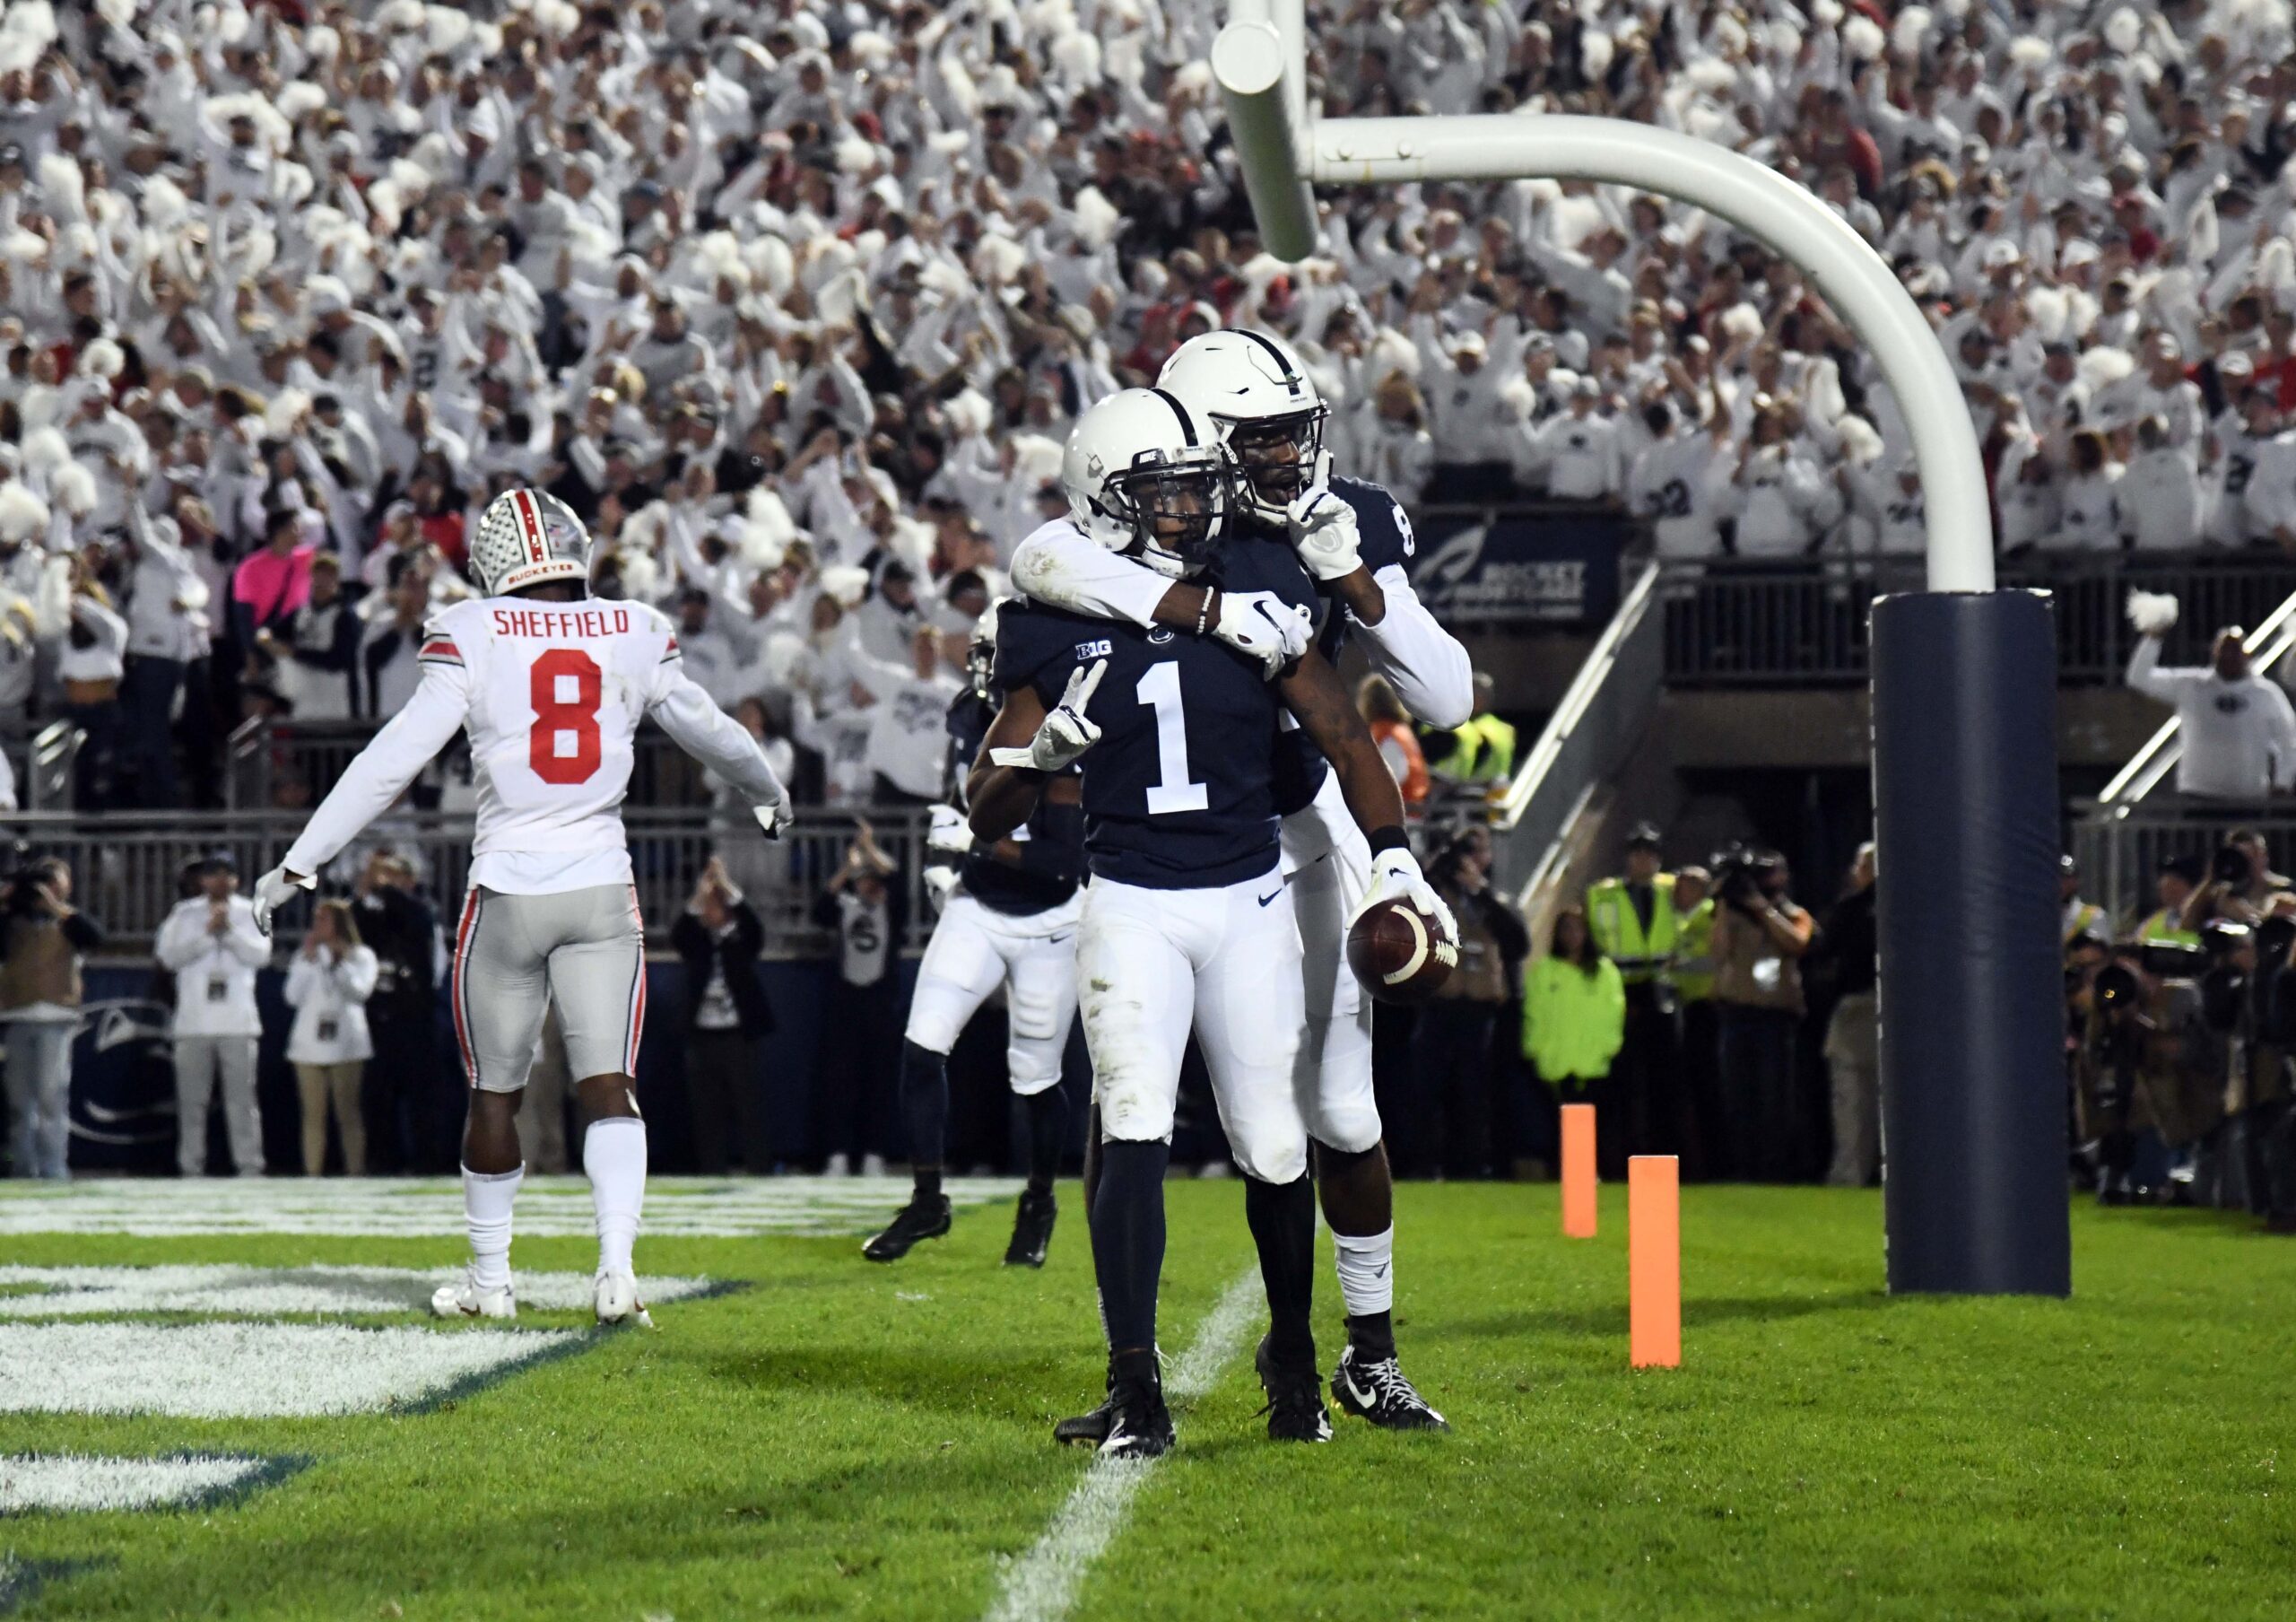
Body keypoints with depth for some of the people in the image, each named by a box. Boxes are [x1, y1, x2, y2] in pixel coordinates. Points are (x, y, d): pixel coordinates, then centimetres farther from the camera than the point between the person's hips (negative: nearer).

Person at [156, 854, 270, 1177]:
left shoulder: (250, 913, 10)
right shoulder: (184, 914, 9)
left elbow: (261, 954, -3)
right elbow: (168, 956, -3)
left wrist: (230, 932, -15)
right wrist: (207, 934, -12)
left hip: (237, 1023, 0)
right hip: (193, 1023, 1)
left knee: (242, 1098, -3)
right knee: (191, 1101, 1)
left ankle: (249, 1167, -3)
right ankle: (191, 1169, 5)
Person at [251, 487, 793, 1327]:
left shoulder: (474, 639, -5)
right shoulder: (633, 636, 3)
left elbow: (392, 761, -6)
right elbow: (706, 728, 17)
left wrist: (298, 864, 0)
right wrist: (767, 789, 39)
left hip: (508, 891, -1)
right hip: (602, 888, 1)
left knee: (494, 1092, 12)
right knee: (608, 1089, 0)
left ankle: (490, 1279, 21)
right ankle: (617, 1268, -17)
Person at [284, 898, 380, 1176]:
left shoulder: (361, 955, 7)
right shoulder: (305, 957, 15)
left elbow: (359, 991, -8)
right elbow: (294, 996, 3)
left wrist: (340, 960, -8)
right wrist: (309, 959, -2)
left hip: (345, 1044, -3)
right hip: (309, 1043, 3)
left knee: (348, 1113, -6)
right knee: (313, 1114, 0)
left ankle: (356, 1173, -9)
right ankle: (311, 1175, -2)